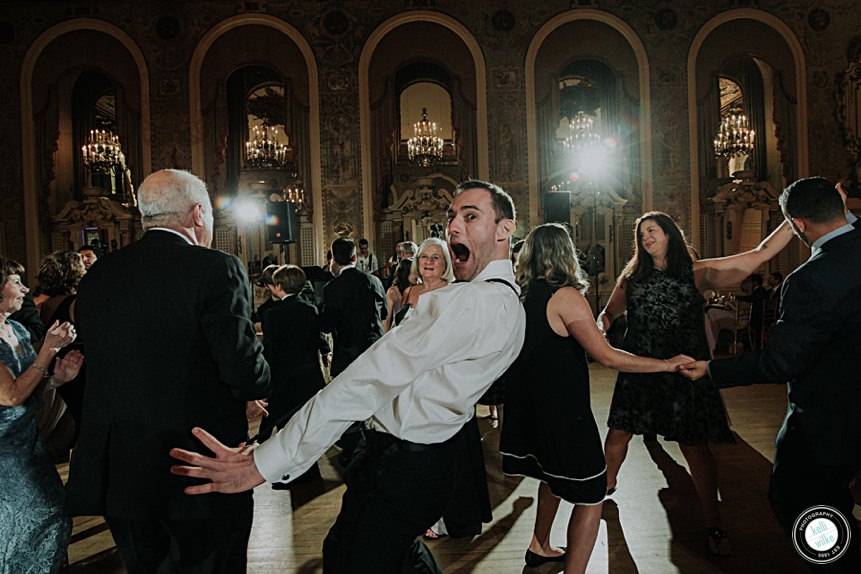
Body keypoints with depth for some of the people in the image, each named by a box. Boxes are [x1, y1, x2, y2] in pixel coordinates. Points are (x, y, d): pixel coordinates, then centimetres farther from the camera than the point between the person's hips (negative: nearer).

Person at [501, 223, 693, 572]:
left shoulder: (520, 295, 2)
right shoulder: (565, 296, -19)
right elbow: (606, 356, -22)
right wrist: (667, 365, -15)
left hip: (527, 408, 9)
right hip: (562, 410, -9)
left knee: (553, 477, 28)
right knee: (589, 496, 2)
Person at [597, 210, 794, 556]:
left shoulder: (698, 273, 0)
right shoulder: (632, 276, 8)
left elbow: (761, 254, -1)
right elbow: (610, 313, 15)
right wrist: (599, 327, -8)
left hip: (684, 372, -2)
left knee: (695, 447, 0)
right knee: (618, 434, 8)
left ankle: (713, 524, 15)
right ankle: (607, 484, 38)